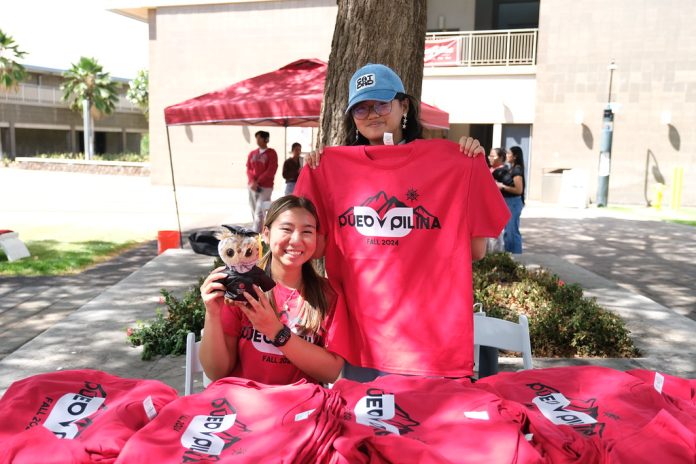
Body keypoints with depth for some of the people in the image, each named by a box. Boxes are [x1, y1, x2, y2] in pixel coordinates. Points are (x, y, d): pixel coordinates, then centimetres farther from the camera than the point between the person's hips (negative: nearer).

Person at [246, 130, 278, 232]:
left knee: (260, 213, -13)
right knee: (254, 212, 7)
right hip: (252, 186, 5)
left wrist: (258, 182, -12)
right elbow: (248, 169, 9)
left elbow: (271, 171, -8)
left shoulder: (271, 153, 0)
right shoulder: (252, 153, 14)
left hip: (265, 187, -5)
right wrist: (252, 182, -10)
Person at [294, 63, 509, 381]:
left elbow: (476, 250, -1)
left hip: (429, 335, -1)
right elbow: (314, 247, 7)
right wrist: (313, 173, -1)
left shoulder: (448, 162, -1)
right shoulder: (332, 166, 4)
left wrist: (473, 168, -7)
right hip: (357, 333, 2)